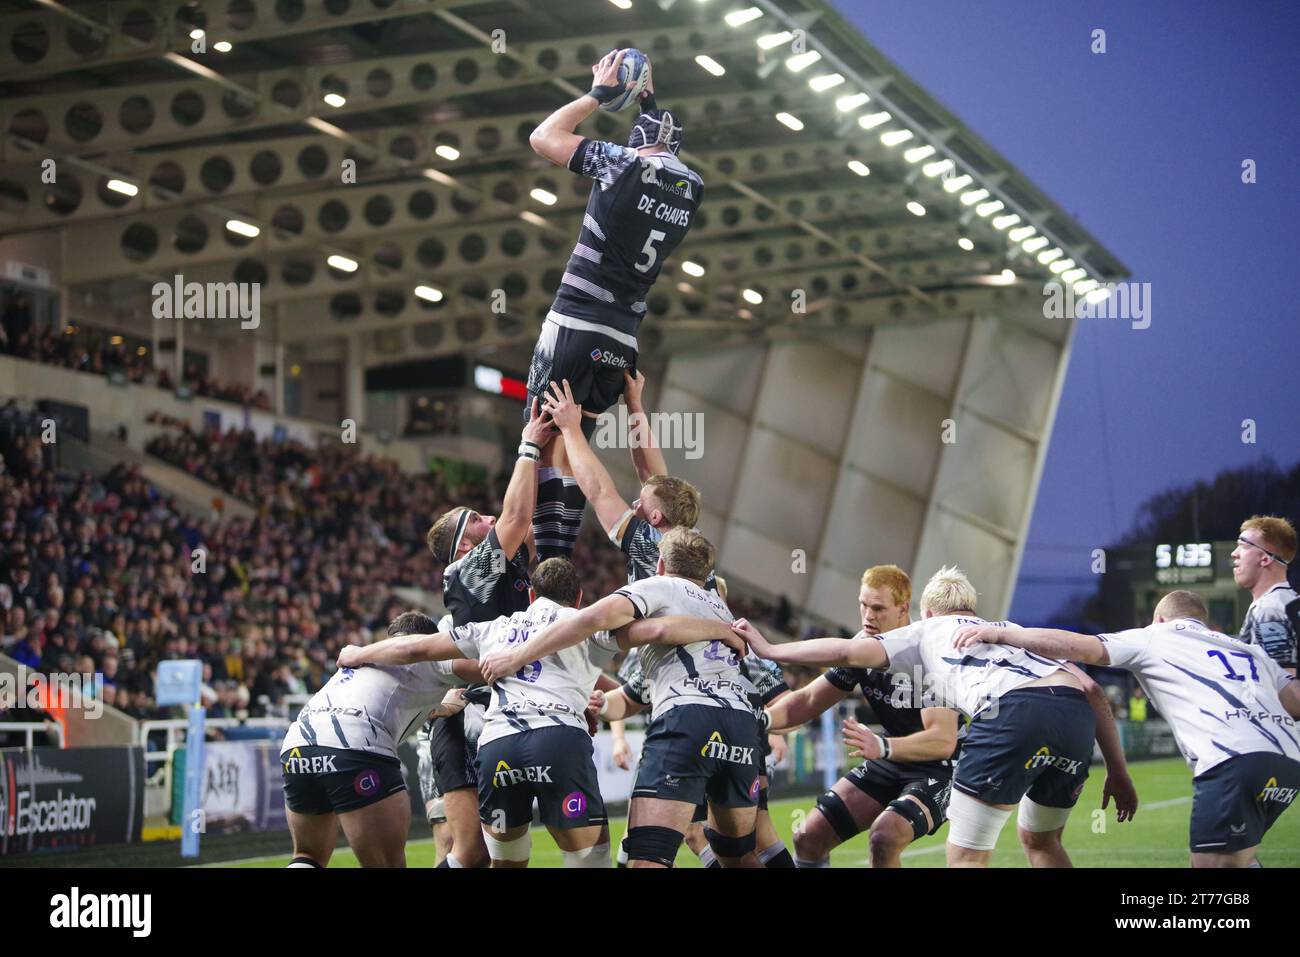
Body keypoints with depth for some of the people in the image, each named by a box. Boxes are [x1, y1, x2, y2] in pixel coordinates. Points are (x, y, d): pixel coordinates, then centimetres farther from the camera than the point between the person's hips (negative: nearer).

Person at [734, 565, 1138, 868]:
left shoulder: (925, 631, 27)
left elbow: (850, 652, 14)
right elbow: (1091, 689, 28)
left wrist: (768, 649, 25)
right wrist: (1118, 772, 28)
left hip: (1012, 709, -5)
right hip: (1076, 715, 5)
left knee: (965, 855, 5)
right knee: (1040, 841, 27)